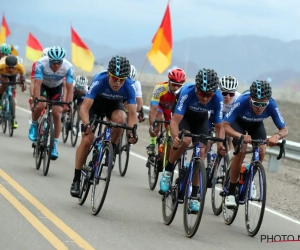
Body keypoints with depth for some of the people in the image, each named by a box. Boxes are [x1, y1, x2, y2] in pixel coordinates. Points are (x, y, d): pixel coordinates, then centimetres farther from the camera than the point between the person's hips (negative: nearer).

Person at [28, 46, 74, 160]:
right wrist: (36, 99, -51)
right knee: (41, 105, -29)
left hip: (56, 87, 1)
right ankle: (34, 125, 2)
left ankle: (54, 146, 1)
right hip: (43, 85, -1)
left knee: (57, 114, -10)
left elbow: (70, 88, -32)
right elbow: (37, 84, -38)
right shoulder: (41, 63, -36)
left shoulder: (68, 67, -32)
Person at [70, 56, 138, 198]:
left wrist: (132, 132, -49)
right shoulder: (99, 81, -37)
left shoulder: (129, 86, -31)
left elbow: (132, 113, -32)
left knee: (120, 119, -34)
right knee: (87, 140, -14)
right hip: (96, 103, -1)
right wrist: (87, 125, -58)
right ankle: (76, 180, -1)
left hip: (114, 104, 1)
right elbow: (85, 107, -40)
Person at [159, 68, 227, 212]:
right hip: (183, 115, -2)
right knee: (185, 140, -31)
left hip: (200, 118, 2)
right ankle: (168, 171, -7)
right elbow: (175, 121, -42)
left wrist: (220, 144, -42)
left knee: (200, 153, -9)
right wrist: (175, 137, -60)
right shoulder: (187, 92, -40)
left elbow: (219, 126, -24)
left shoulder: (217, 99, -33)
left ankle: (194, 196, -1)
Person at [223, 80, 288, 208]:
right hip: (238, 122, -3)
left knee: (261, 152, -19)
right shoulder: (242, 102, -41)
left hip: (256, 125, 3)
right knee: (241, 151, -23)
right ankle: (230, 193, -15)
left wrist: (277, 136, -52)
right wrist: (241, 136, -59)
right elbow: (224, 125, -42)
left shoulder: (272, 105, -34)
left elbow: (284, 129, -28)